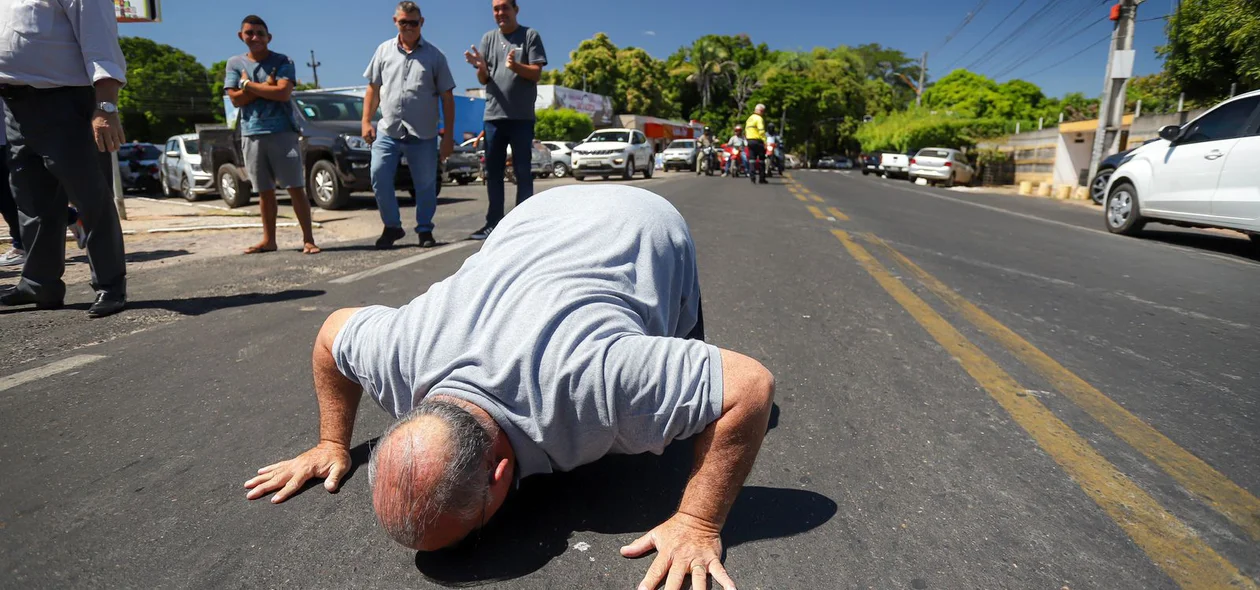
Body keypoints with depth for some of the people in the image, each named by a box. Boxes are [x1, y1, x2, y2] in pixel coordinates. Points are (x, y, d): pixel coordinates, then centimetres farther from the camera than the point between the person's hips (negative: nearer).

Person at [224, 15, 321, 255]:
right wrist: (266, 87, -9)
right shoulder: (235, 63, 11)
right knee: (265, 191, 9)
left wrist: (248, 84, -5)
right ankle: (268, 240, 16)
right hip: (251, 135, 4)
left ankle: (308, 239, -3)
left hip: (282, 132, -3)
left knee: (296, 187, -5)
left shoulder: (283, 62, 1)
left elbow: (283, 93, -14)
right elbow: (236, 99, 0)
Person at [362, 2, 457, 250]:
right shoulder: (384, 50, 11)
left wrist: (448, 135, -2)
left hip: (423, 135, -1)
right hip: (388, 131, 2)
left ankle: (425, 230, 19)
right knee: (379, 177, -6)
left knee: (425, 184, 4)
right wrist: (366, 121, 5)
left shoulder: (434, 55, 4)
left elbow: (447, 97, 3)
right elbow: (373, 89, 15)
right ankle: (392, 226, 11)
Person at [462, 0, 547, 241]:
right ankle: (493, 223, 13)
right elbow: (483, 80, 10)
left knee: (522, 172, 0)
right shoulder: (489, 38, 13)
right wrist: (481, 67, -12)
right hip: (493, 115, 4)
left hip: (521, 117, -4)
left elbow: (536, 74, -5)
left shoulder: (530, 35, 3)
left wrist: (516, 66, -24)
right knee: (493, 171, 6)